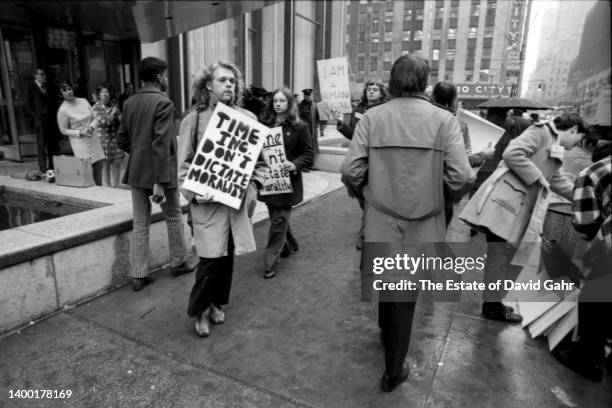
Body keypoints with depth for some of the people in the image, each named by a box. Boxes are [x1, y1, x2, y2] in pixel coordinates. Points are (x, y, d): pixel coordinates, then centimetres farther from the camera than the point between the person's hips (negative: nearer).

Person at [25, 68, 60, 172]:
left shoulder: (49, 88, 15)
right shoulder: (31, 89, 2)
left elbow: (54, 102, 21)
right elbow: (27, 106, 1)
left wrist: (54, 114, 8)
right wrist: (35, 116, -10)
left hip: (51, 119, 4)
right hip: (40, 120, -4)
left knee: (53, 143, 5)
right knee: (41, 144, -3)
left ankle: (52, 167, 14)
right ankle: (43, 168, 0)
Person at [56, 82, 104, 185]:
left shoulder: (83, 101, 5)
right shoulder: (63, 110, -8)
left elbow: (95, 118, 10)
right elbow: (64, 130, -3)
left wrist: (91, 127, -11)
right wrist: (80, 132, -15)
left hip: (94, 139, 5)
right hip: (80, 143, -5)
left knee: (99, 167, 9)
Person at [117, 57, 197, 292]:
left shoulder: (129, 103, 8)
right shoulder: (163, 103, -14)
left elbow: (121, 140, 11)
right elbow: (161, 143, -21)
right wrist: (160, 182, -22)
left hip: (135, 173, 6)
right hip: (159, 172, -6)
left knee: (140, 224, 10)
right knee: (174, 218, 14)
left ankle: (138, 275, 15)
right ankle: (179, 262, 29)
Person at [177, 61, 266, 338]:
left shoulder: (247, 118, 5)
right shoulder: (194, 120, -1)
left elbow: (258, 159, 10)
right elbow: (184, 164, -1)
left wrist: (253, 187, -3)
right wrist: (194, 193, -15)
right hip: (207, 201, -3)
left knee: (228, 255, 11)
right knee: (211, 258, -5)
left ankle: (216, 302, 34)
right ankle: (199, 310, 19)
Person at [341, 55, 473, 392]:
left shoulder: (372, 117, -7)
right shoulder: (444, 120, -7)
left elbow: (350, 172, -11)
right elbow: (462, 178, -12)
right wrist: (442, 196, 10)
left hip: (380, 223, 1)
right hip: (422, 227, -1)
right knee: (406, 296, 14)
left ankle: (386, 334, 51)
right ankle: (393, 371, 29)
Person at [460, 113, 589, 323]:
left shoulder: (554, 149, 27)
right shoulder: (541, 132, -1)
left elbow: (557, 181, 36)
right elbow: (512, 154, -18)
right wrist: (538, 177, -11)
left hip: (517, 205, 10)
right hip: (504, 199, -10)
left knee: (502, 255, 12)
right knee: (499, 255, -4)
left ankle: (493, 302, 22)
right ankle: (492, 306, 6)